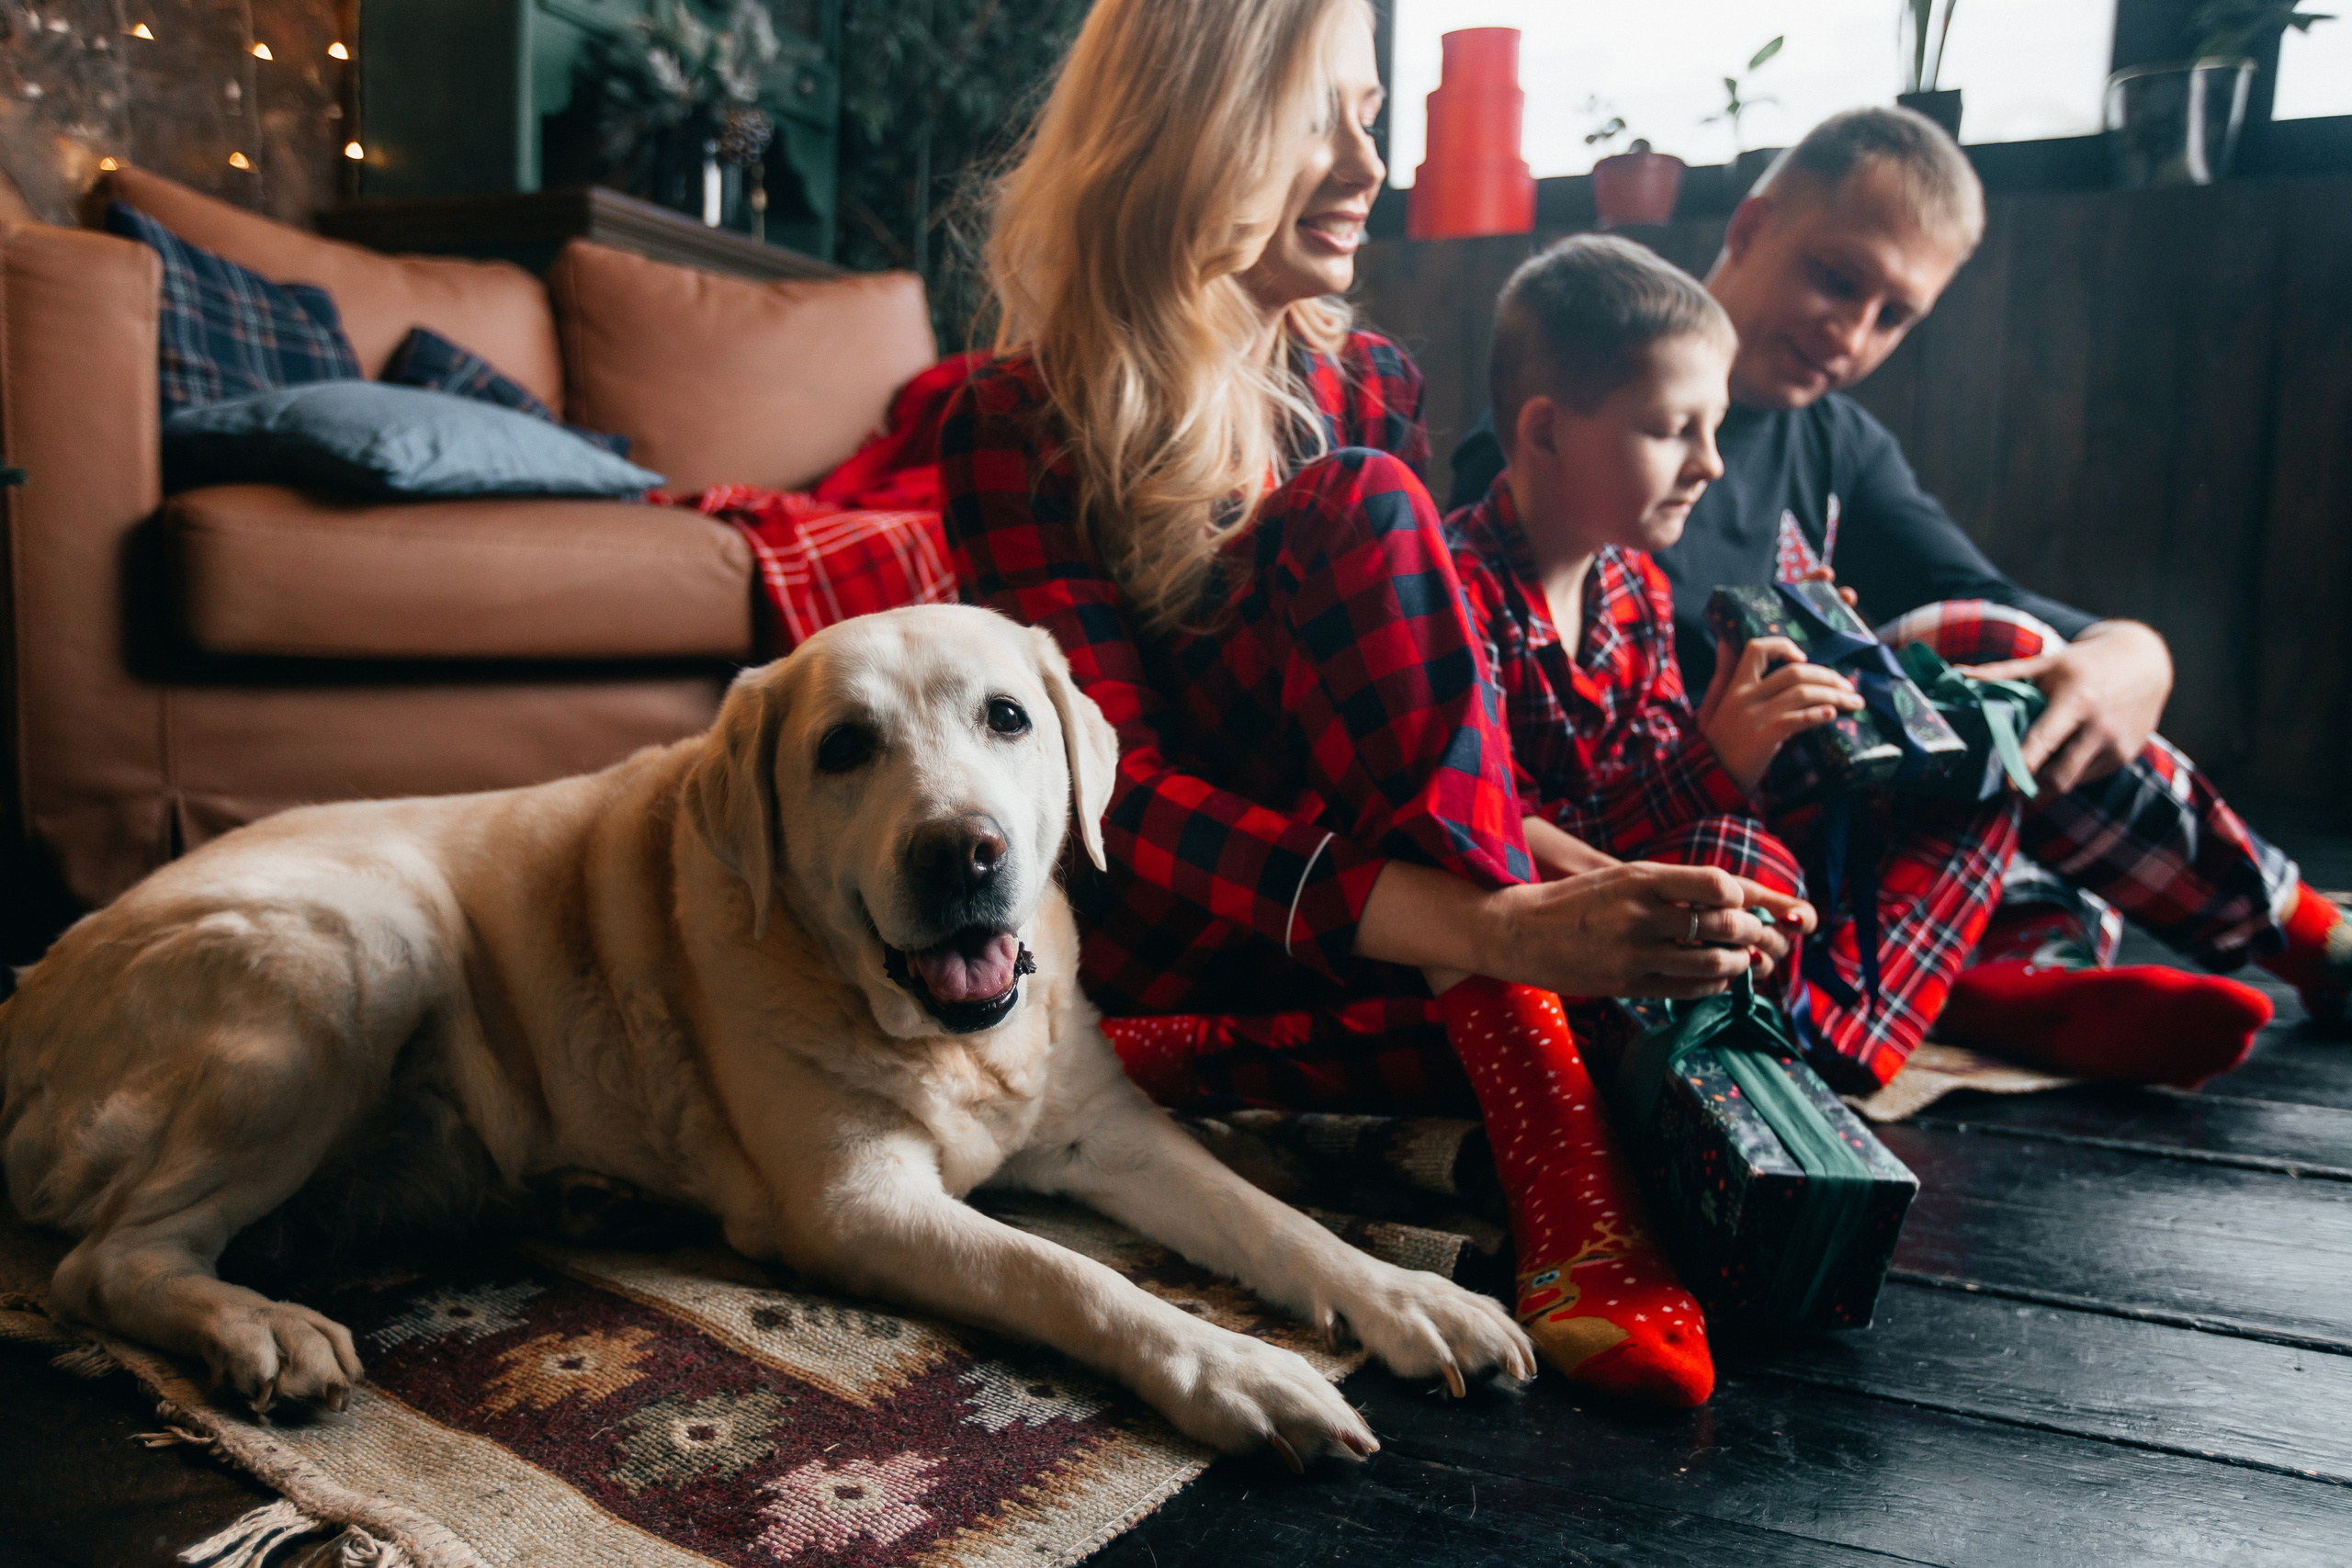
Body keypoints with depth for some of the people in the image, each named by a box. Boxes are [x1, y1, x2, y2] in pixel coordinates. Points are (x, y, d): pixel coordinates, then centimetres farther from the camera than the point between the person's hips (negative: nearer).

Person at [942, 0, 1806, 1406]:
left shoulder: (1370, 392, 6)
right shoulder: (1018, 429, -11)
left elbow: (1435, 757, 6)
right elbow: (1117, 792, -24)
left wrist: (1624, 887, -13)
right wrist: (1497, 932, -36)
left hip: (1369, 913, 5)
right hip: (1159, 944, -5)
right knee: (1362, 513, -27)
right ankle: (1568, 1182, -32)